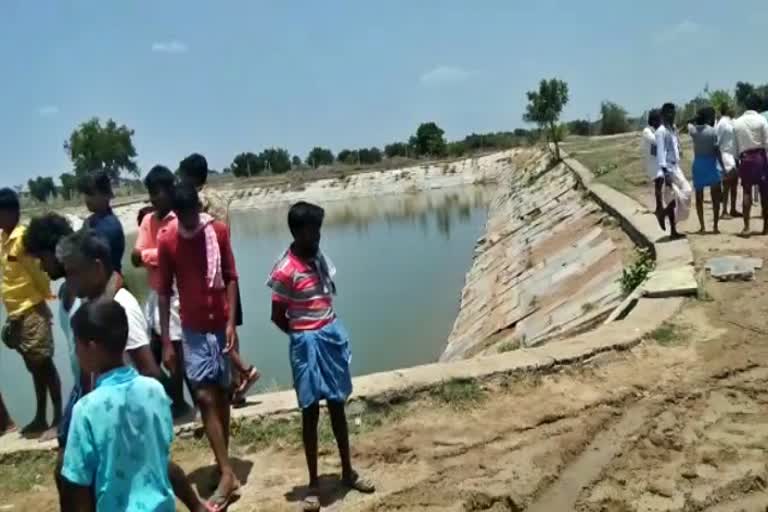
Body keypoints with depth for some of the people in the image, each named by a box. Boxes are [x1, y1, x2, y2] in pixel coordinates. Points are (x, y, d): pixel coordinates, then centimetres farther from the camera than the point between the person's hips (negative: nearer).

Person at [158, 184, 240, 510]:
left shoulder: (219, 231, -4)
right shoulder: (166, 241, -6)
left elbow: (231, 278, -1)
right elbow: (164, 292, -3)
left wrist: (232, 322, -9)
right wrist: (166, 341, -4)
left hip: (221, 325, 1)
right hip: (194, 330, -1)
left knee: (222, 395, 10)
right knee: (205, 397, -6)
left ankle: (223, 464, 22)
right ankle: (227, 471, -2)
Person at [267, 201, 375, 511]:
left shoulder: (320, 258, 4)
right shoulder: (285, 271, -16)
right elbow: (278, 317, -10)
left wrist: (329, 331, 4)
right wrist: (304, 335, 1)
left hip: (332, 336, 6)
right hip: (307, 345, -6)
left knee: (337, 407, 16)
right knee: (311, 413, 5)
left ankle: (348, 471, 30)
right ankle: (314, 483, 19)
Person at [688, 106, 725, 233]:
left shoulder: (692, 129, 1)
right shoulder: (712, 131, -10)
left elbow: (688, 125, 28)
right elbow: (717, 151, -11)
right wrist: (723, 167, -6)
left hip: (698, 164, 4)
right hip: (711, 165, -4)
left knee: (699, 197, 9)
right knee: (716, 197, 4)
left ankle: (702, 226, 5)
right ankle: (716, 226, 1)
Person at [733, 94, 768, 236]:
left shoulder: (736, 122, 4)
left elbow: (735, 145, 5)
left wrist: (737, 159, 12)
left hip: (744, 158, 2)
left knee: (746, 192, 4)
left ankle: (746, 227, -2)